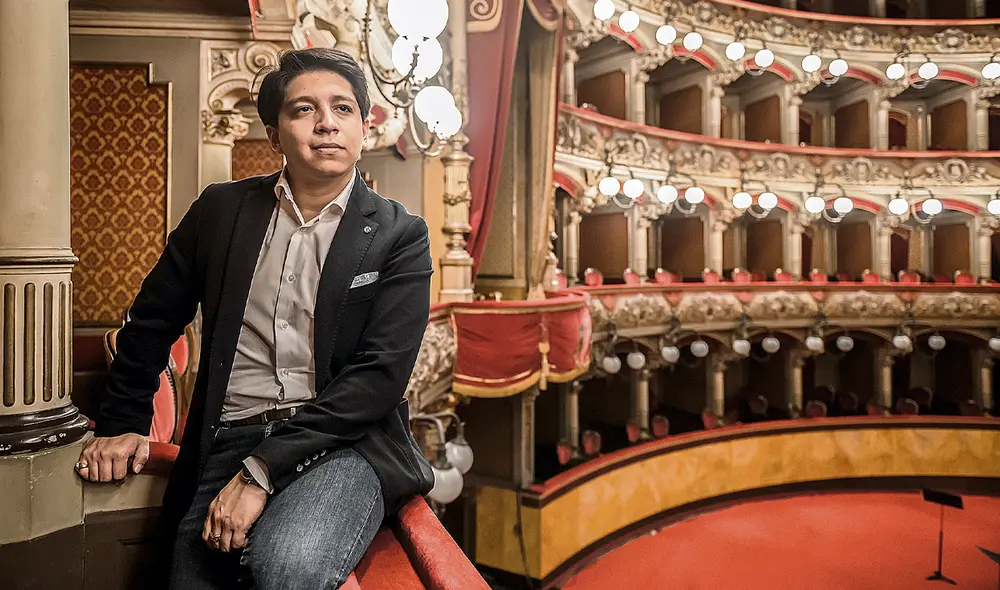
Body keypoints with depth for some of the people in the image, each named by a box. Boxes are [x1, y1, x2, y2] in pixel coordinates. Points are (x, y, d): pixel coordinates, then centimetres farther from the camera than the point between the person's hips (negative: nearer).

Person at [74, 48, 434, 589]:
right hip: (226, 444, 3)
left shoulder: (399, 236, -1)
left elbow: (379, 374, -10)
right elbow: (152, 321, 20)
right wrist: (122, 423, 13)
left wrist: (262, 470, -16)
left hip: (343, 443, -2)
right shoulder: (221, 210, 9)